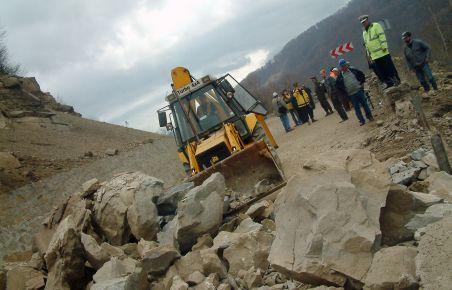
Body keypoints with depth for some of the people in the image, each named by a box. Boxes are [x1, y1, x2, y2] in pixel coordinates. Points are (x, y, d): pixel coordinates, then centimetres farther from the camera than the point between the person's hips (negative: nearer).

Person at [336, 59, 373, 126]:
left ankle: (370, 116, 20)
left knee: (364, 104, 7)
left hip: (359, 91, 1)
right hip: (351, 94, -1)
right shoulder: (340, 76, -2)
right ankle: (362, 120, 12)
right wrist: (344, 90, -2)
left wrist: (361, 82, 4)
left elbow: (362, 74, 13)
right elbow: (337, 85, 5)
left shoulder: (353, 70, 2)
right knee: (357, 108, 4)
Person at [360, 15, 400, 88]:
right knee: (379, 71, 4)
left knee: (390, 67, -3)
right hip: (374, 56, 7)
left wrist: (384, 46, -19)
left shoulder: (376, 26, -1)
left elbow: (382, 36, -11)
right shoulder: (364, 32, 20)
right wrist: (369, 54, 19)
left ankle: (396, 80, 7)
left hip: (383, 53, -7)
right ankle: (389, 83, 12)